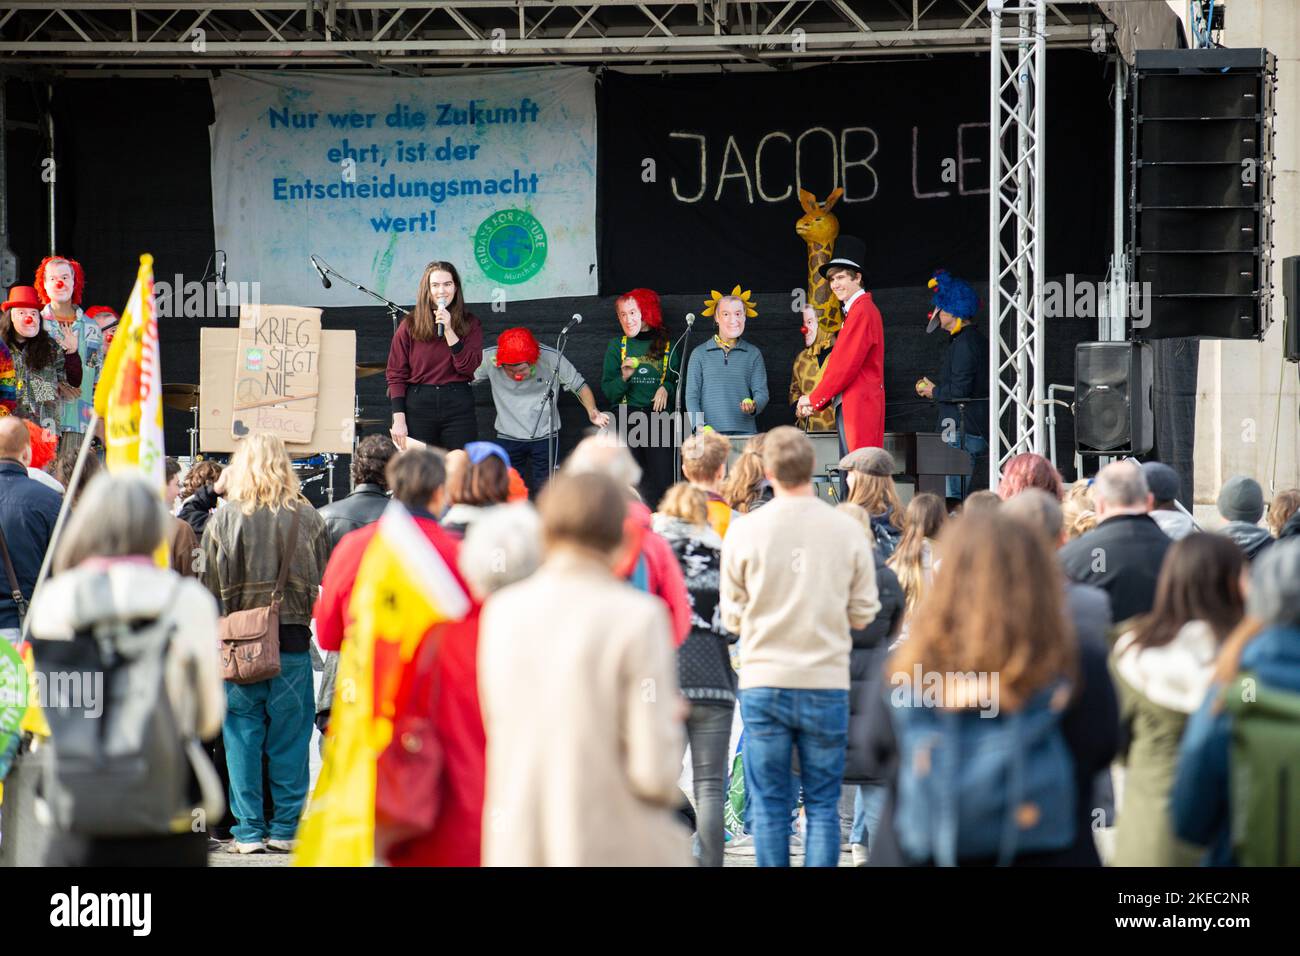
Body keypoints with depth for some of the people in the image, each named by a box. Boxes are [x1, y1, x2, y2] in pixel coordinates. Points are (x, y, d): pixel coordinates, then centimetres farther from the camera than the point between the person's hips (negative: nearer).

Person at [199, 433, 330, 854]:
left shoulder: (223, 521, -4)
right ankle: (286, 828, 11)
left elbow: (210, 588, -1)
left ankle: (249, 831, 7)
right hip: (293, 644, 1)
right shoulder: (308, 518, -2)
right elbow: (325, 580, 3)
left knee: (242, 738, 6)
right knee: (289, 739, 8)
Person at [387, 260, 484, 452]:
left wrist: (448, 330, -13)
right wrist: (398, 419, -6)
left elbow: (468, 366, -5)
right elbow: (396, 375, 2)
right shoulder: (409, 326, 4)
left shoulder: (470, 324, 7)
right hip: (418, 407, 0)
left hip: (458, 407, 0)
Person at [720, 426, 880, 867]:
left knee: (769, 805, 5)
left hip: (764, 682, 0)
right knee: (822, 804, 7)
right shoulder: (847, 530, -4)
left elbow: (732, 616, 2)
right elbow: (864, 613, 2)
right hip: (828, 682, 0)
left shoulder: (744, 532, -6)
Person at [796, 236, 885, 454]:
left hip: (859, 405, -10)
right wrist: (816, 401, 10)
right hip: (847, 407, 10)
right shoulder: (854, 310, 20)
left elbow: (847, 364, -17)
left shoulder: (862, 311, -12)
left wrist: (814, 399, -9)